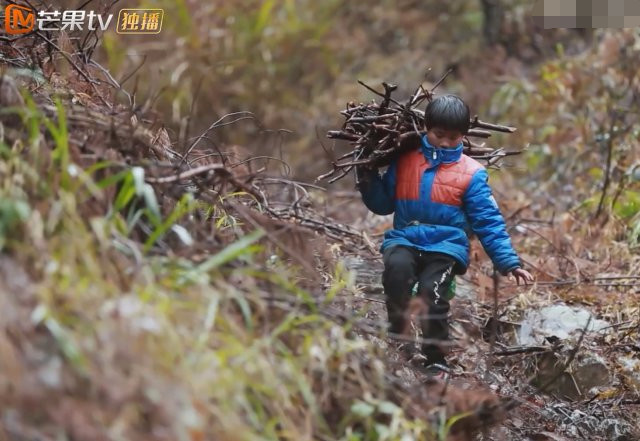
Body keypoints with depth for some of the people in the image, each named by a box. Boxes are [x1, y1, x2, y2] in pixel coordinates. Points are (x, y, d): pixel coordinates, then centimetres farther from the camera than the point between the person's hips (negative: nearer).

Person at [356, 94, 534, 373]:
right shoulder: (404, 161, 12)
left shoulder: (471, 173, 5)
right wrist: (368, 178, 0)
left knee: (433, 291, -28)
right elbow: (382, 204, 17)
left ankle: (435, 361, -9)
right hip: (404, 240, 2)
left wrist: (509, 262, -8)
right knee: (396, 267, -33)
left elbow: (488, 222, 2)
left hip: (446, 247, -1)